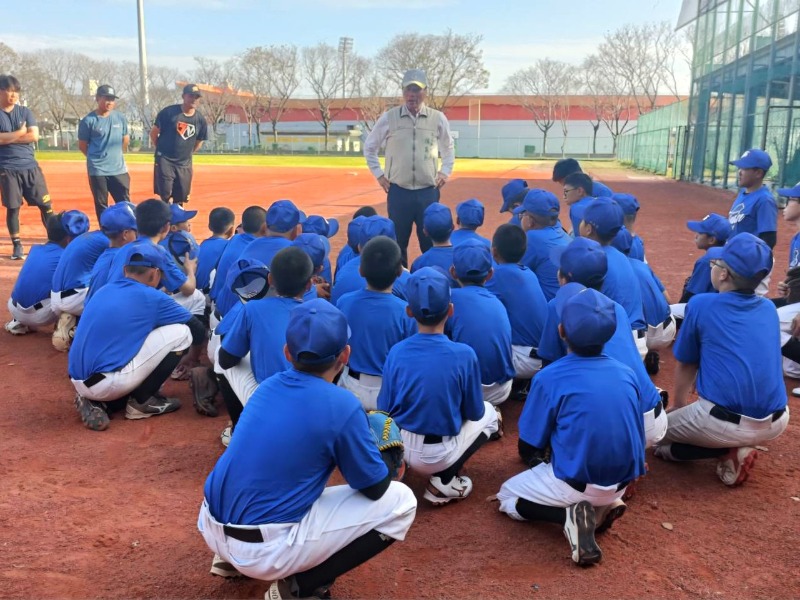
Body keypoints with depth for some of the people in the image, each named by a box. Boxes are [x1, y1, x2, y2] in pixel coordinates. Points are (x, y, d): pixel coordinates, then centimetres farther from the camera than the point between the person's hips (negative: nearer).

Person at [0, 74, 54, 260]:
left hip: (30, 166, 2)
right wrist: (20, 133, -8)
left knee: (45, 205, 1)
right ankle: (17, 245, 13)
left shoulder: (25, 112, 7)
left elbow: (34, 136, -6)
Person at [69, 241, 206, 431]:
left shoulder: (104, 290, 15)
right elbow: (199, 332, 6)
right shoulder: (152, 298, -4)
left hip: (80, 381, 7)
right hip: (106, 382, -7)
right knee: (181, 332, -1)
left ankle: (98, 402, 12)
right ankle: (141, 401, 6)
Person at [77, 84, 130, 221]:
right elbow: (82, 145, 0)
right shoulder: (88, 121, -8)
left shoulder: (120, 118, 3)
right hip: (97, 171, -3)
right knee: (101, 206, 5)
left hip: (119, 169, 3)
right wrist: (97, 158, 8)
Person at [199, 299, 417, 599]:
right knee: (401, 501, 1)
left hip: (211, 528, 7)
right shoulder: (342, 405, -15)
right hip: (263, 551, -7)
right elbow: (375, 488, -6)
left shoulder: (268, 385, 3)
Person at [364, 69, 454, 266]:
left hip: (428, 192, 0)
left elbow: (448, 147, 20)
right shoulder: (389, 117, -1)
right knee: (397, 244, 8)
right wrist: (379, 174, 6)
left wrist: (445, 171, 9)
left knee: (431, 243, 5)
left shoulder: (438, 118, 2)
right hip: (398, 191, 0)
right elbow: (369, 146, 12)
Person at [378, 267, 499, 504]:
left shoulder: (396, 352, -11)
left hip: (397, 448, 5)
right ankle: (444, 479, 4)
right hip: (437, 455, -4)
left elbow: (383, 410, -1)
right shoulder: (464, 354, -17)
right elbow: (474, 413, -4)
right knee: (488, 414, 21)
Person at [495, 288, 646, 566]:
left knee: (507, 496, 20)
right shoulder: (627, 373, -1)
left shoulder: (549, 378, -15)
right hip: (621, 482, 6)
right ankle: (605, 505, 6)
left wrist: (538, 462, 16)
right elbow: (635, 436, 9)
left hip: (575, 484, -5)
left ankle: (570, 515, -6)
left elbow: (528, 448, -7)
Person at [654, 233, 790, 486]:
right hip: (776, 423, 6)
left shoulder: (701, 304, -5)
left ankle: (727, 451, -2)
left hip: (727, 423, -6)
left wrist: (679, 406, 25)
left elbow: (686, 365, 6)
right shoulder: (769, 309, 10)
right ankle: (736, 447, 10)